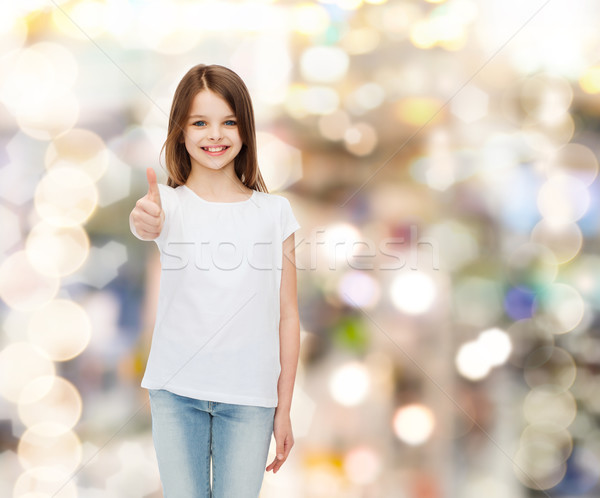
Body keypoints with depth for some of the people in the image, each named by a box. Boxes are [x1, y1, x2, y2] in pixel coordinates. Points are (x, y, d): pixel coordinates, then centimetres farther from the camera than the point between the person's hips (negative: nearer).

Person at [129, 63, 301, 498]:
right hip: (176, 392, 0)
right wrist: (145, 222, -52)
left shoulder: (274, 211, 2)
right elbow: (150, 223, -27)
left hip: (249, 396, 0)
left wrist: (284, 409, 3)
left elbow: (287, 315, 4)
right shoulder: (170, 202, 0)